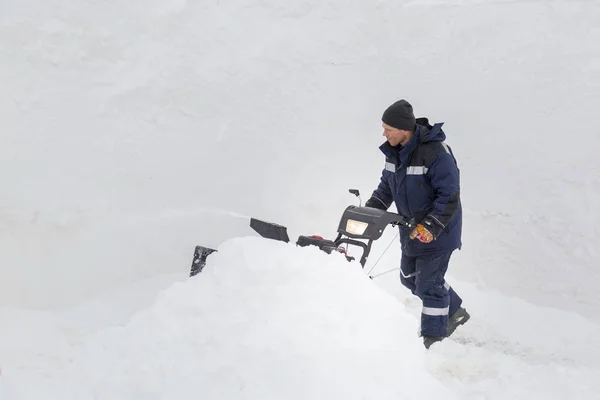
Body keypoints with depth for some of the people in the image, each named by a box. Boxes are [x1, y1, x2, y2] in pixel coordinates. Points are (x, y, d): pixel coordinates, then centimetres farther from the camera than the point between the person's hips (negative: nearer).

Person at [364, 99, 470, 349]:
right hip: (411, 228, 9)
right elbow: (387, 184, 13)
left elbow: (449, 196, -24)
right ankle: (454, 311, 37)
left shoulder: (435, 152, -27)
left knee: (429, 283, -1)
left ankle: (433, 337, 18)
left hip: (438, 230, -9)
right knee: (410, 277, 18)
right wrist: (371, 208, 0)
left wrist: (430, 226, -28)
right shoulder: (394, 151, -2)